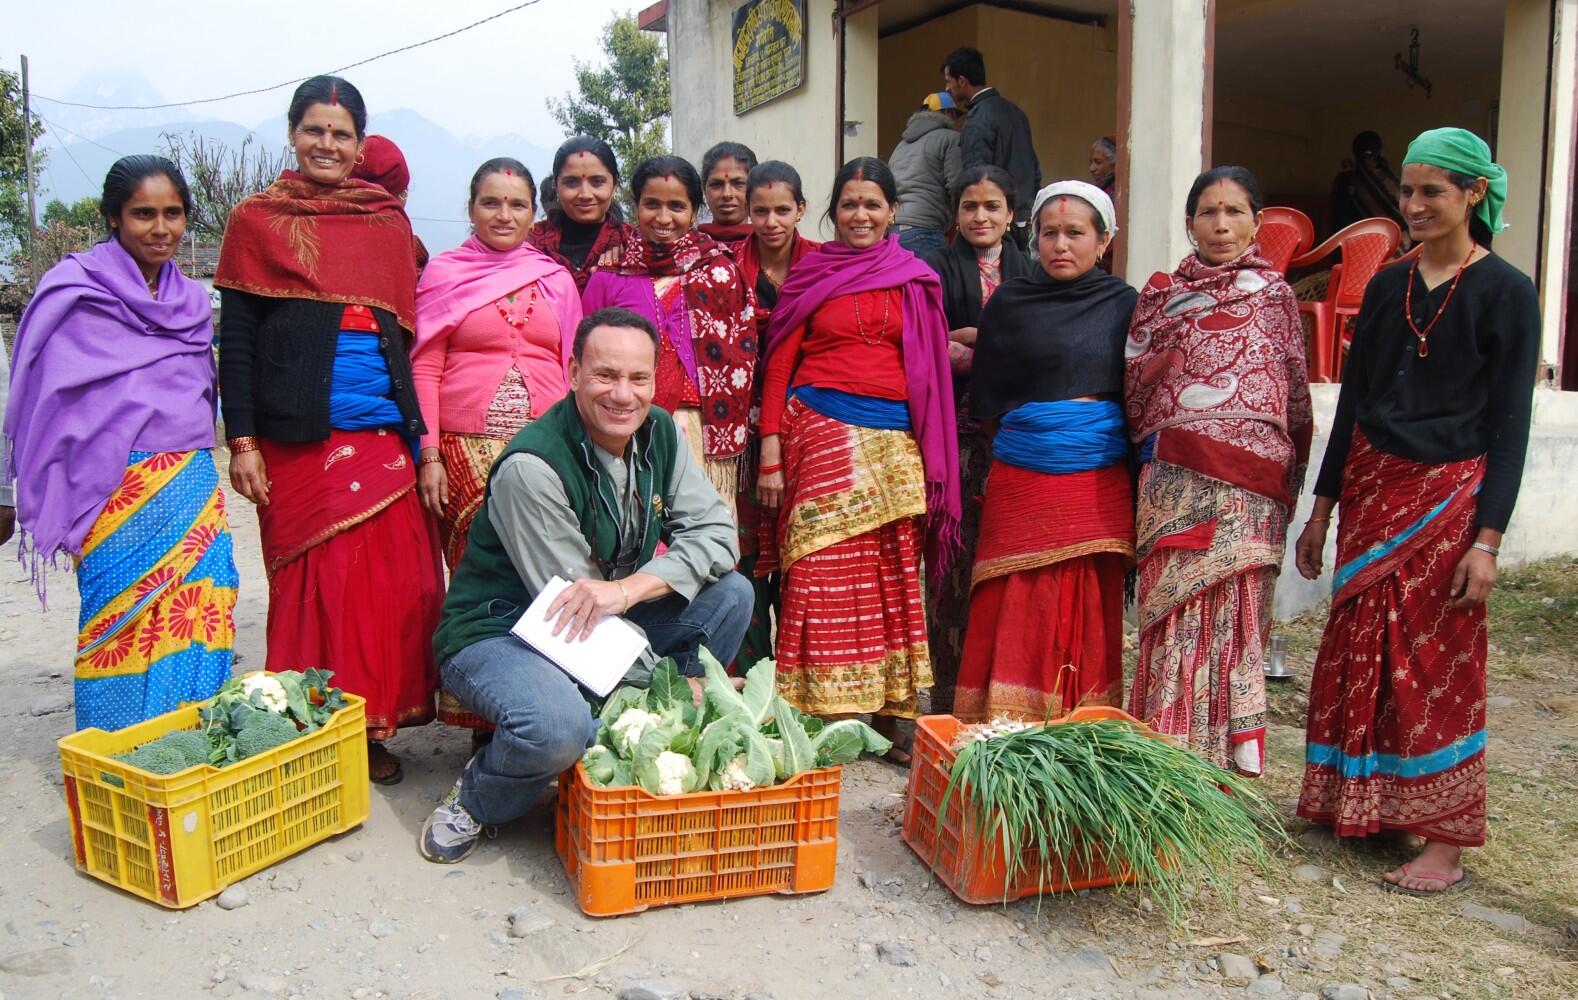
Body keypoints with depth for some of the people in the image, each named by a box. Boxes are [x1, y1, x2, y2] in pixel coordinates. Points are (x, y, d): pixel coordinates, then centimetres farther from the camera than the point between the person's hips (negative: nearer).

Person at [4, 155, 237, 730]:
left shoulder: (192, 300, 13)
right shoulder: (76, 291, -2)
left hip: (193, 489, 5)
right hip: (118, 494, -4)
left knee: (197, 628, 2)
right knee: (124, 629, -1)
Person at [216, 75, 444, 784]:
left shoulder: (390, 223, 15)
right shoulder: (258, 221, 6)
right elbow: (235, 336, 2)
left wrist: (421, 434, 10)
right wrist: (240, 441, -6)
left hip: (382, 433, 3)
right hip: (299, 437, -3)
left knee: (395, 582, 0)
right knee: (318, 585, -1)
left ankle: (375, 726, 13)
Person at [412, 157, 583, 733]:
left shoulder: (556, 280, 14)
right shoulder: (443, 274, 8)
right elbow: (424, 369, 3)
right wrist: (429, 456, -5)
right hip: (467, 449, -2)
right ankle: (481, 713, 9)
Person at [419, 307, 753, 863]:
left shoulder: (659, 433, -4)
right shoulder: (532, 467, -25)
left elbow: (717, 533, -8)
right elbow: (573, 613, -24)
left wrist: (629, 587, -27)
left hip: (617, 626, 7)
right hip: (497, 631, -6)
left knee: (731, 594, -11)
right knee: (559, 727, -38)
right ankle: (475, 800, -2)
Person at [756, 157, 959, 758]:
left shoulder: (915, 281, 13)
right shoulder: (810, 274, 9)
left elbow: (929, 370, 14)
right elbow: (779, 362, 5)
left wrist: (930, 458, 5)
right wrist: (771, 452, -4)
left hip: (894, 442, 2)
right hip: (822, 433, -1)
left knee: (892, 577, 1)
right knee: (821, 572, -5)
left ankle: (889, 713, 10)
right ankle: (815, 714, 2)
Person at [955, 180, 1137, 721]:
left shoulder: (1124, 304, 8)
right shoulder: (1009, 301, 7)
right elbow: (983, 398, 9)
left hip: (1098, 488, 0)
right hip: (1020, 487, 0)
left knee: (1087, 617, 4)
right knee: (1015, 616, 0)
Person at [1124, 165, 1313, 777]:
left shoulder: (1274, 297, 9)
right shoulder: (1159, 295, 14)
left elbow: (1296, 397, 11)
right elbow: (1134, 388, 16)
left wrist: (1287, 473, 10)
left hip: (1246, 486, -2)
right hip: (1171, 483, 2)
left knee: (1232, 617, -2)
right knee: (1172, 614, 1)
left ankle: (1227, 762, 8)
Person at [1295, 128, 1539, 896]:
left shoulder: (1505, 293, -4)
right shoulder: (1386, 286, 10)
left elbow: (1509, 424, -7)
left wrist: (1487, 539, -13)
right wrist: (1324, 506, 11)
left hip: (1448, 496, -5)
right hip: (1372, 487, 5)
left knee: (1438, 663, 0)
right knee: (1361, 653, 8)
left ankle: (1445, 841, 13)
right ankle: (1368, 804, 23)